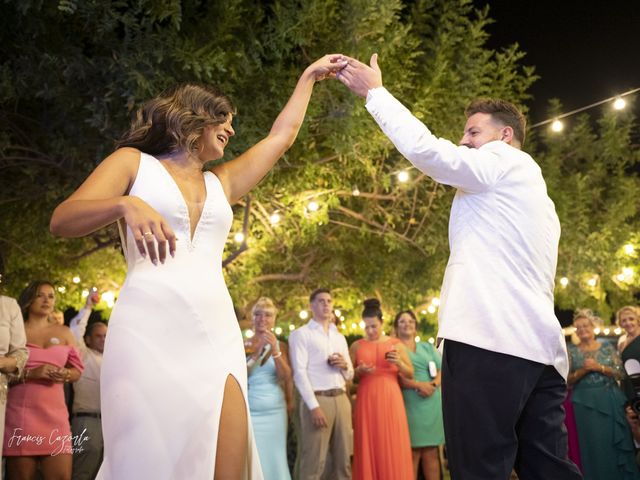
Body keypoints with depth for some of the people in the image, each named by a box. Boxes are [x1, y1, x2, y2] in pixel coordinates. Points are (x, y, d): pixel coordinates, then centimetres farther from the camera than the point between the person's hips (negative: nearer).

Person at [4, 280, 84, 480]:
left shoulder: (63, 333, 16)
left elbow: (77, 370, 17)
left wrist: (64, 374, -4)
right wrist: (30, 374, -15)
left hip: (54, 412, 3)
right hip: (20, 412, -3)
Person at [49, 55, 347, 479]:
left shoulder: (221, 183, 26)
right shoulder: (134, 161, 13)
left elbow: (282, 136, 34)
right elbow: (61, 220, 0)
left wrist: (310, 77, 42)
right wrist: (125, 204, -19)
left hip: (216, 338, 5)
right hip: (149, 332, -4)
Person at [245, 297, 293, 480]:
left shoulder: (281, 345, 5)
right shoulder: (244, 345, 3)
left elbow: (287, 377, -5)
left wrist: (275, 350, -16)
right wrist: (255, 355, -13)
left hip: (275, 411, 1)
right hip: (249, 412, -1)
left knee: (274, 458, 4)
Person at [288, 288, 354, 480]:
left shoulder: (340, 337, 22)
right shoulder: (301, 334, 2)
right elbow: (299, 372, -8)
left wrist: (345, 365, -1)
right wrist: (314, 406, -17)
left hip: (341, 400, 6)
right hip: (317, 399, -6)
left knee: (343, 461, 7)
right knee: (313, 463, -7)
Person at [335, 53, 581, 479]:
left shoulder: (505, 161, 3)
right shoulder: (532, 191, 30)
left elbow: (426, 149, -9)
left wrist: (375, 92, 1)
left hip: (489, 340, -10)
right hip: (539, 348, 10)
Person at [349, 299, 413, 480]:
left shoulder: (396, 344, 8)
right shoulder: (357, 346, 8)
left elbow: (410, 374, 9)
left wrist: (399, 363, -9)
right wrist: (359, 371, -10)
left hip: (390, 399, 0)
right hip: (366, 401, 0)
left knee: (393, 446, -3)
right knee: (369, 447, -1)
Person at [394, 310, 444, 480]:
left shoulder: (427, 347, 21)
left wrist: (433, 385, -8)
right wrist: (418, 385, -17)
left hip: (433, 402, 4)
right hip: (410, 404, -4)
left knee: (432, 451, 2)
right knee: (413, 452, -8)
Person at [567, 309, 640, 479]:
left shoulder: (608, 348, 9)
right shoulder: (571, 352, 6)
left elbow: (620, 373, 0)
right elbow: (568, 380, 1)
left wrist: (599, 367, -13)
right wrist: (583, 370, -15)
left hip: (610, 399, 1)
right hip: (585, 402, -1)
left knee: (615, 441, 0)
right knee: (593, 444, -4)